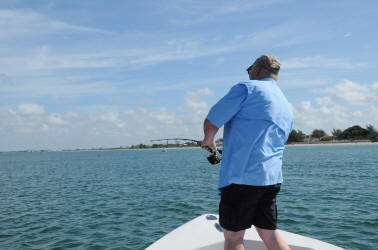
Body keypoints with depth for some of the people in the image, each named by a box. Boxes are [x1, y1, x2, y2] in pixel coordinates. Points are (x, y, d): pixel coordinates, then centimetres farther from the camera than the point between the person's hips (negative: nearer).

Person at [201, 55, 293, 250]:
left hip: (241, 176, -8)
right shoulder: (287, 108, 20)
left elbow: (211, 123, -9)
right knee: (269, 233, 16)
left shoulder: (247, 88, -5)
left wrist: (208, 140, 14)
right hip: (273, 178, 8)